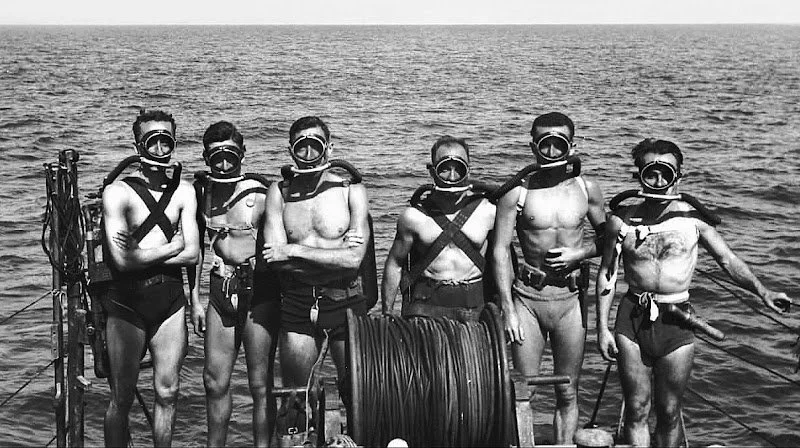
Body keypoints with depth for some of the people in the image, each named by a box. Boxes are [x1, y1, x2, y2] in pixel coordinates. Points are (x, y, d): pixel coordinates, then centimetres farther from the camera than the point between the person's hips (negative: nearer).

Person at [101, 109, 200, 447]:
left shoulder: (183, 191, 6)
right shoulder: (117, 191, -7)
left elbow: (192, 255, -3)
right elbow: (122, 260, -17)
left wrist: (141, 254, -11)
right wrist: (172, 246, -7)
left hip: (170, 299, 4)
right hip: (127, 303, -4)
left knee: (167, 393, 10)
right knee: (121, 399, 3)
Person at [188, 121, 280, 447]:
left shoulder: (260, 193, -9)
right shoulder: (201, 191, 5)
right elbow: (195, 246, 13)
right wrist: (195, 298, 11)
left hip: (259, 289, -4)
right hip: (221, 290, 4)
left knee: (260, 383, 2)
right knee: (214, 381, 9)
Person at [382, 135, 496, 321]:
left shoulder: (488, 212, 4)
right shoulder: (414, 216, 2)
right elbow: (394, 264, 9)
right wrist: (387, 315, 8)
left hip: (474, 307, 1)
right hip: (426, 305, -1)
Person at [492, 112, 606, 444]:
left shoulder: (586, 189, 2)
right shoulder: (517, 191, -5)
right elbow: (500, 249, -6)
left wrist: (579, 253, -7)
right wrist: (508, 308, -11)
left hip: (570, 297, 2)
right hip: (528, 296, -2)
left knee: (567, 392, 9)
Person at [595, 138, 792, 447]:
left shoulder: (692, 217, -2)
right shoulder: (623, 220, -1)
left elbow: (728, 260, -1)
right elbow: (606, 275, 5)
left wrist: (761, 291, -17)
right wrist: (602, 328, 1)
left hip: (677, 321, 0)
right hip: (633, 318, 0)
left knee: (669, 412, 7)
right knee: (636, 409, 5)